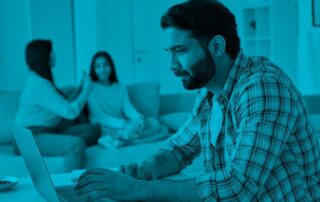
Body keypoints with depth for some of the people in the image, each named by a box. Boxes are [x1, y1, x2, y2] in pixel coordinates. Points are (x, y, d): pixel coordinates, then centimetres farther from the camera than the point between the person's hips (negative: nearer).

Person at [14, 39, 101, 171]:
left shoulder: (38, 79, 15)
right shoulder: (39, 84, -18)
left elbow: (63, 106, 15)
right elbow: (70, 112, -20)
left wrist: (81, 88, 12)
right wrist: (87, 89, -7)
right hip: (31, 138, -10)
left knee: (92, 129, -4)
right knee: (76, 144, -33)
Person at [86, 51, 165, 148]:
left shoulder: (120, 88, 14)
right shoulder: (91, 88, -4)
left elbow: (128, 108, 1)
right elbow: (98, 116, -14)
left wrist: (139, 118, -23)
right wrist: (123, 123, -27)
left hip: (121, 126, 7)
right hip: (105, 128, -7)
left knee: (154, 123, -16)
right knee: (136, 125, -31)